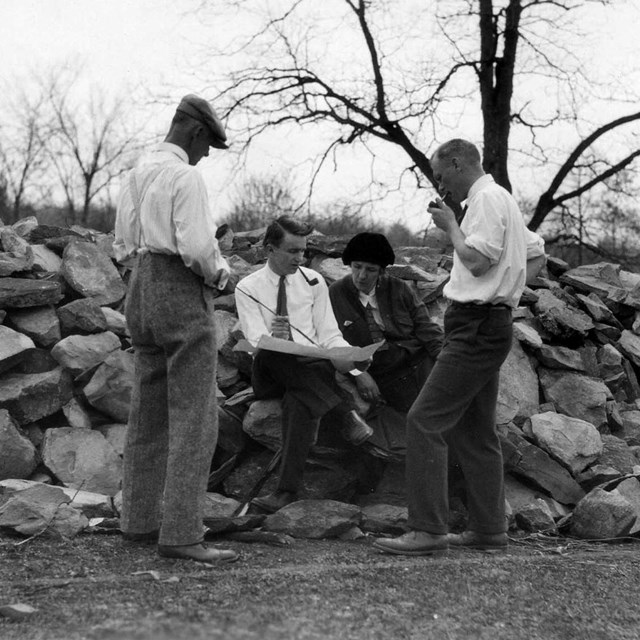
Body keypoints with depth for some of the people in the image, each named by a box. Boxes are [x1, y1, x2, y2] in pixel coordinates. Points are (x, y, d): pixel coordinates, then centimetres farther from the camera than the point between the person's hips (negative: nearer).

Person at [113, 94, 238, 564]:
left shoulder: (138, 173, 12)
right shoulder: (185, 176, -14)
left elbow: (124, 245, 16)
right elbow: (197, 246, -23)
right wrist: (219, 274, -2)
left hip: (142, 291, 9)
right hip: (184, 295, -9)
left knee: (150, 414, 16)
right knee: (194, 418, -8)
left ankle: (140, 518, 23)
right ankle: (180, 533, -12)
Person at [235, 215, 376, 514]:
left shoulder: (313, 281, 13)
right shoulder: (248, 288, 6)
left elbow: (329, 335, 9)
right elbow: (256, 342, -6)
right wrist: (272, 338, -31)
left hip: (314, 367, 0)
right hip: (269, 376, 0)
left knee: (301, 398, -35)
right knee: (268, 356, -36)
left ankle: (288, 490, -42)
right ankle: (345, 412, -34)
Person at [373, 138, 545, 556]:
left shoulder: (487, 199, -11)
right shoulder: (502, 200, 21)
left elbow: (477, 262, -20)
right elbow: (537, 255, 27)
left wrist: (450, 225, -7)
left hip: (477, 326, -11)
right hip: (491, 324, 11)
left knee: (426, 421, -13)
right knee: (475, 430, 14)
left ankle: (428, 530, -15)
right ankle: (489, 528, 19)